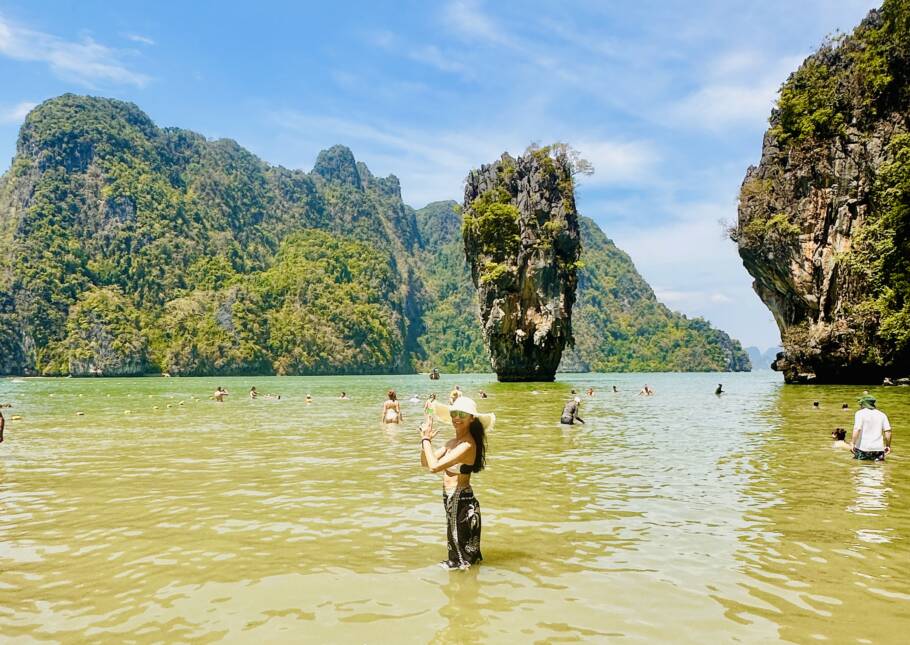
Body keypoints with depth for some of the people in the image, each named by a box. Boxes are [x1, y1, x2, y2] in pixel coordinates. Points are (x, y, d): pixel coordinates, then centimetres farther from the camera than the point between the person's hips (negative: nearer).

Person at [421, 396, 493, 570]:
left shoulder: (467, 445, -23)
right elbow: (425, 462, 9)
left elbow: (435, 466, -31)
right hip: (452, 499, 9)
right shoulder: (452, 442, 6)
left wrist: (426, 439, -20)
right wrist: (425, 440, -7)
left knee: (461, 562, 6)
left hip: (461, 501, -9)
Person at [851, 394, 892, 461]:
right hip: (878, 448, 4)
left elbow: (857, 430, -13)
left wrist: (853, 443, -9)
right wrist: (888, 446, 15)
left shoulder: (860, 413, -3)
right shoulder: (881, 414, 12)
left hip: (863, 447, -4)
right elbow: (888, 431, 6)